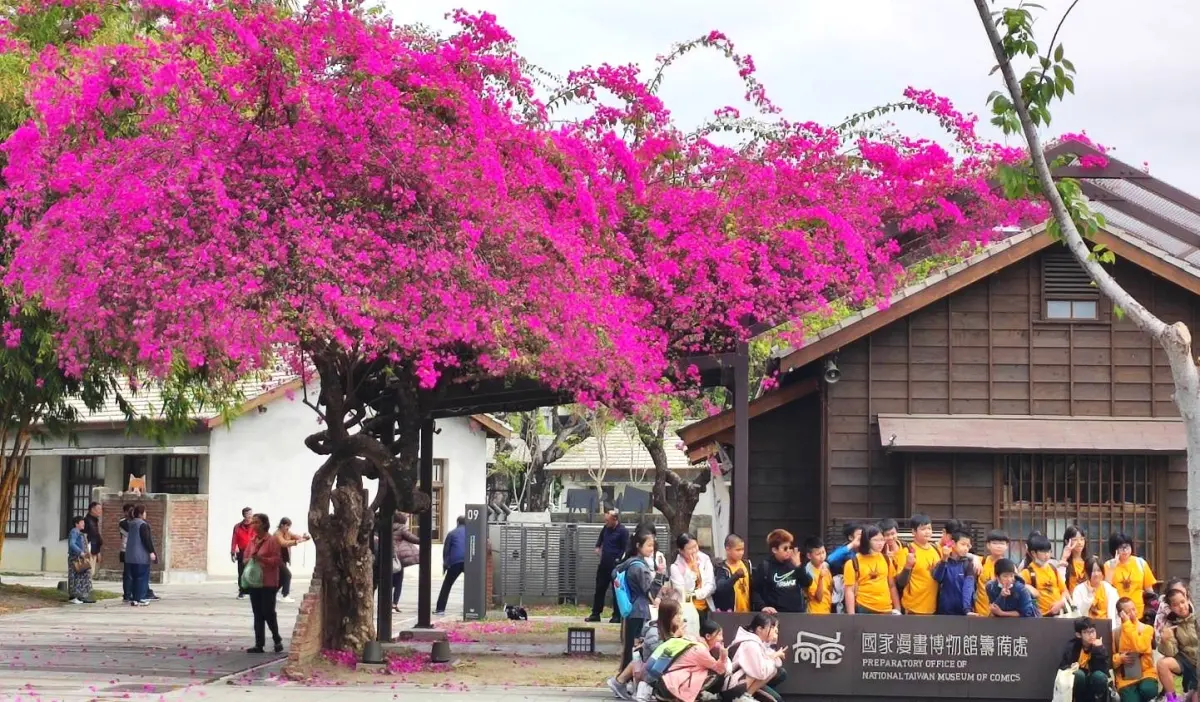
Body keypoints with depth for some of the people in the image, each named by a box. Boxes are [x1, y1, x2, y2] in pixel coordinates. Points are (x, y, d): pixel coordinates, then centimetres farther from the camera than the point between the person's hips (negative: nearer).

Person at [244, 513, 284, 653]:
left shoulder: (272, 541, -7)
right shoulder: (252, 541, 13)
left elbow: (277, 560, -11)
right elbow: (245, 558, 18)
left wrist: (261, 558, -21)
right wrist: (249, 560, -5)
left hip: (268, 583, -6)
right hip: (254, 582, 6)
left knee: (268, 612, -6)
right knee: (257, 614, 6)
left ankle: (277, 640, 12)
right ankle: (259, 644, 8)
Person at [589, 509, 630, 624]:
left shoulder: (623, 531, -12)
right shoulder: (606, 528, 9)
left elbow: (626, 549, -12)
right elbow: (601, 538, 31)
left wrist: (618, 560, -17)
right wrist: (598, 547, 17)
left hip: (615, 565, -7)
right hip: (604, 564, 7)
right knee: (600, 589, 10)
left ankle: (617, 616, 6)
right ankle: (595, 614, 17)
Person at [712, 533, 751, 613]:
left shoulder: (746, 565, 8)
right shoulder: (721, 568, -11)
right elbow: (720, 588, -29)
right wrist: (736, 576, -42)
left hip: (746, 611, 5)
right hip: (729, 613, -5)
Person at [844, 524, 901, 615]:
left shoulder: (886, 560, 9)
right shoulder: (854, 562, -5)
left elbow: (892, 586, 16)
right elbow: (850, 591, -6)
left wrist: (897, 609, 10)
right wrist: (851, 617, -12)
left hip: (886, 610, 4)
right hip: (864, 610, -4)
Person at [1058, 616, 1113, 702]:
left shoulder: (1099, 645, -10)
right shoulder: (1072, 646, -11)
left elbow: (1104, 670, -21)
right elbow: (1062, 667, -14)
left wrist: (1099, 649, -28)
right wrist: (1071, 668, -36)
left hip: (1094, 683, 0)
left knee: (1099, 675, -31)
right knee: (1078, 674, -32)